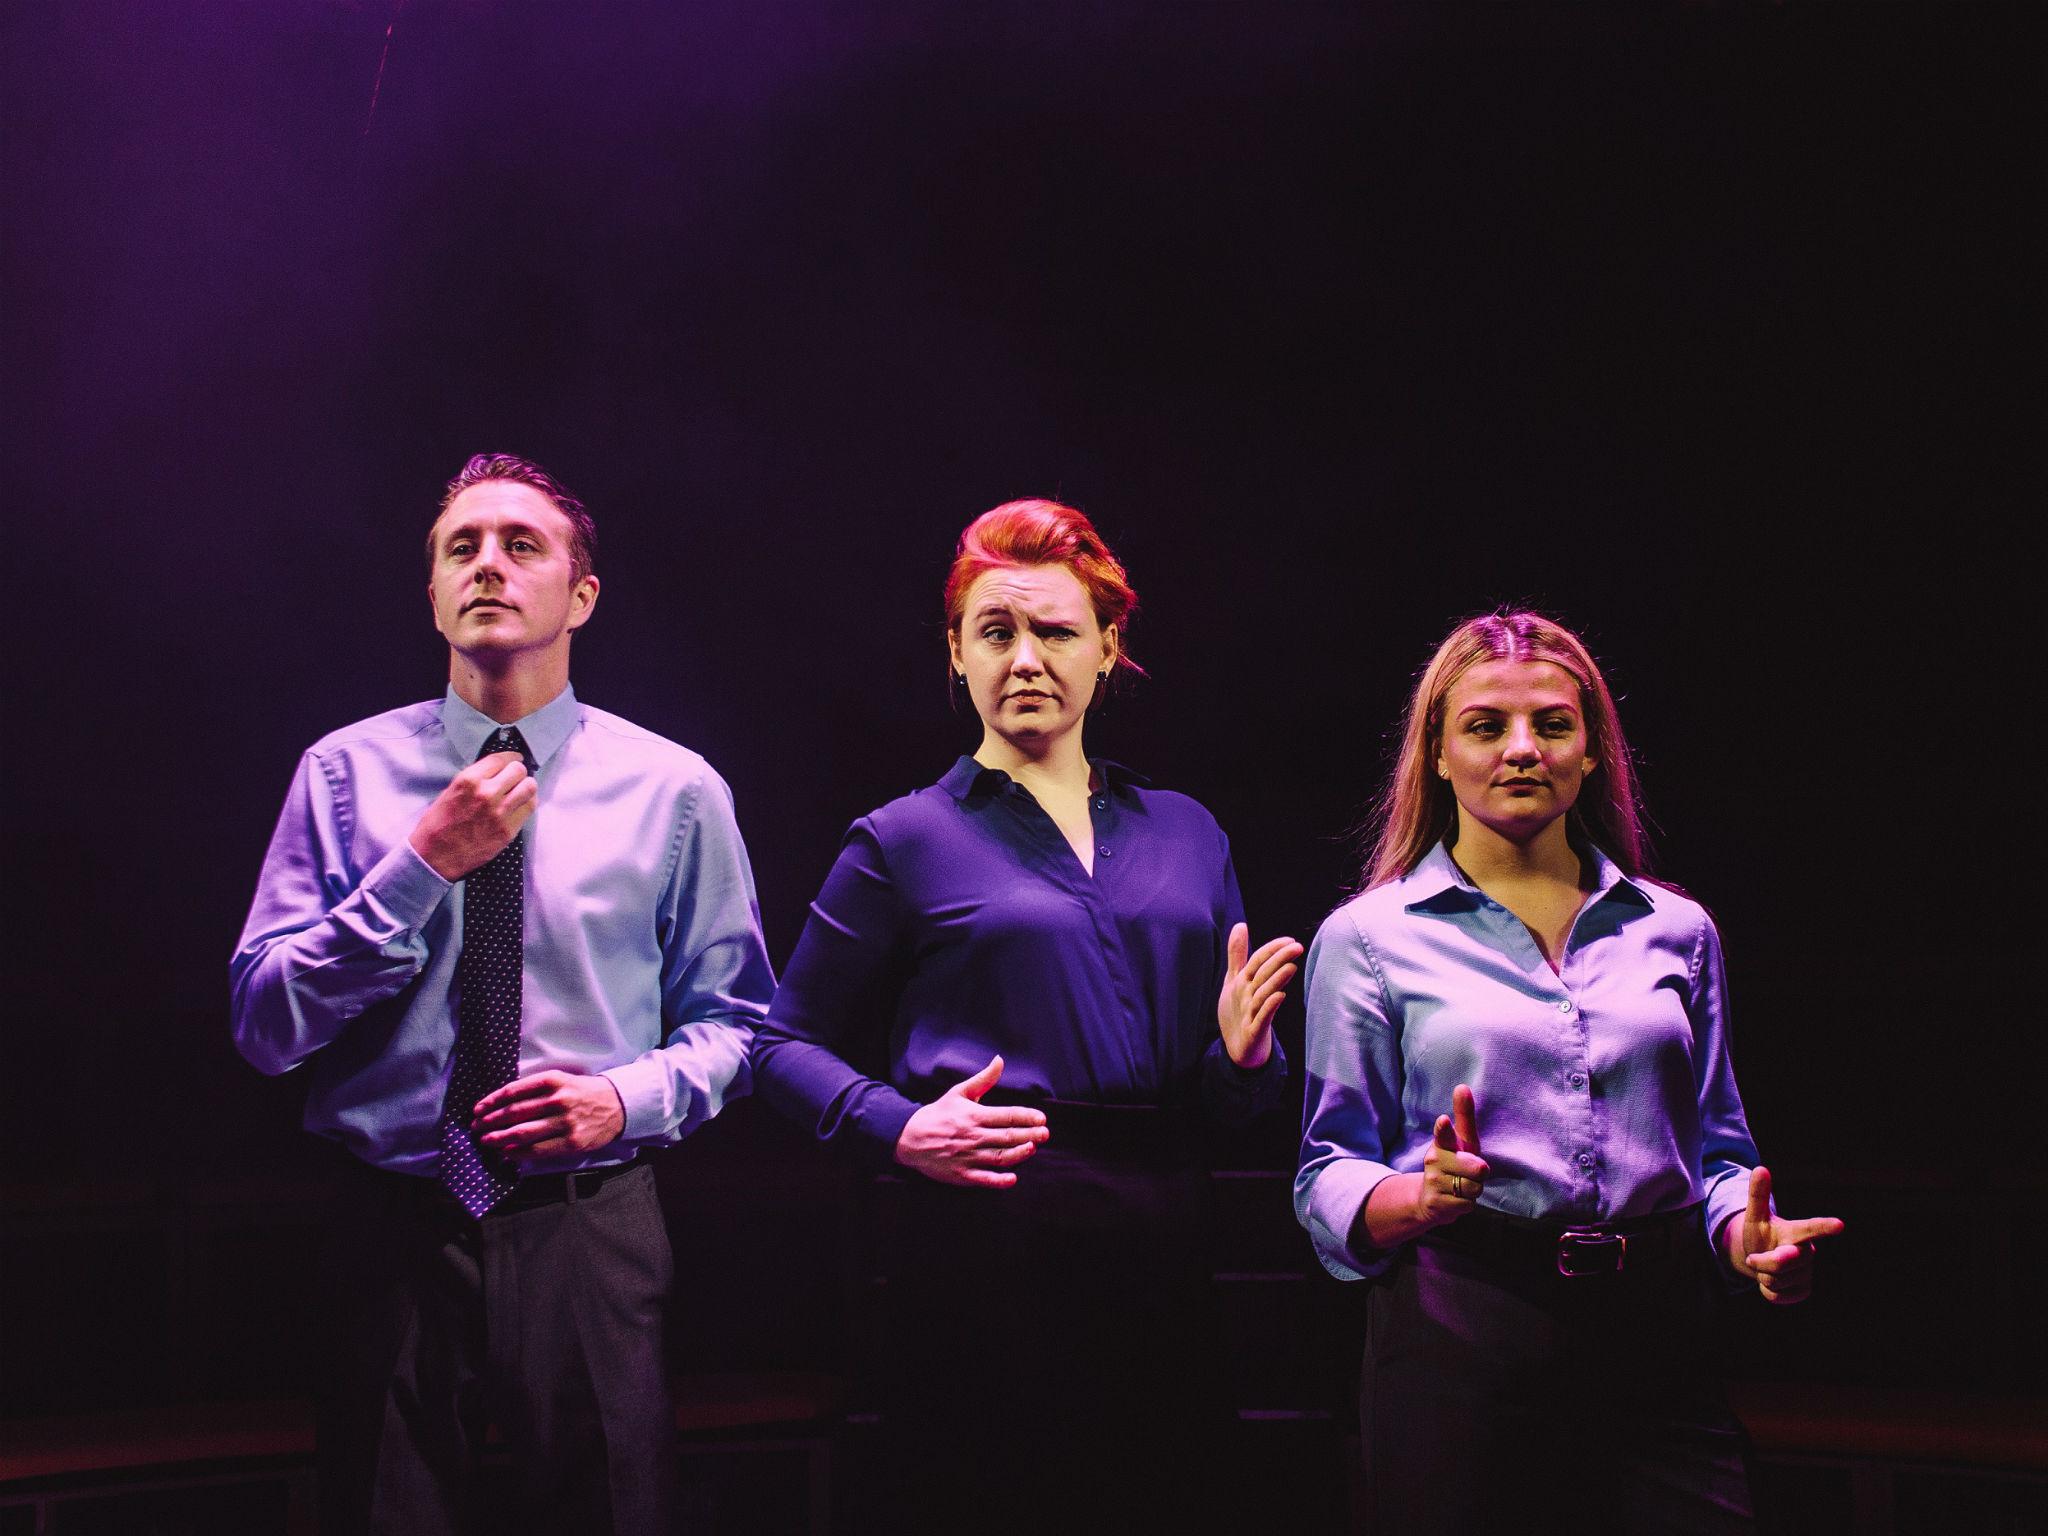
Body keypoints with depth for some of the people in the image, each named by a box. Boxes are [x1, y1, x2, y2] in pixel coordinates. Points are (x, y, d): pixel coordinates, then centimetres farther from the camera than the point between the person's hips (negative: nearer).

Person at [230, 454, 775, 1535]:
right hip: (392, 1231, 0)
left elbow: (733, 1018, 9)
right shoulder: (345, 774, 0)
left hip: (590, 1232, 0)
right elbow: (264, 1027, -7)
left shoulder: (675, 791, 0)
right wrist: (424, 862, -15)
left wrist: (631, 1096, -11)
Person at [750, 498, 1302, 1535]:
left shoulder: (1186, 832, 14)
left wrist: (1243, 1054, -5)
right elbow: (787, 1045, 4)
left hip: (1157, 1244, 4)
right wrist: (900, 1130, -12)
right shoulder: (906, 842, 3)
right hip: (986, 1242, -3)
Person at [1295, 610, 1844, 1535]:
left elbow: (1718, 1152, 16)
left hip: (1654, 1337, 3)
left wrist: (1748, 1238, -5)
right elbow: (1329, 1178, 1)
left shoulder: (1676, 930, 13)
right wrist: (1425, 1197, -19)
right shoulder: (1368, 938, 4)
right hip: (1457, 1340, -2)